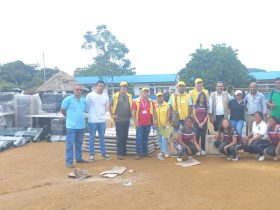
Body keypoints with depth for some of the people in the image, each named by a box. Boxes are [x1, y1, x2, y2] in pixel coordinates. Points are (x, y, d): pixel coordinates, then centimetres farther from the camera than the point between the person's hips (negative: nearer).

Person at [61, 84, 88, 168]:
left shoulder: (84, 100, 7)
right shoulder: (68, 99, -7)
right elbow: (62, 110, 0)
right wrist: (69, 117, 8)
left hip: (81, 125, 5)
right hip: (71, 125, -5)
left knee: (79, 143, 16)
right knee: (70, 144, -2)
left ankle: (79, 158, 30)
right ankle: (69, 161, 4)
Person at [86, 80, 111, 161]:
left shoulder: (106, 96, 5)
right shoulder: (90, 95, -8)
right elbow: (86, 106, -2)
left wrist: (103, 113, 8)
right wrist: (91, 113, 4)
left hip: (102, 120, 4)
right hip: (92, 120, -4)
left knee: (102, 137, 12)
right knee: (92, 137, 5)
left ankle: (104, 154, 19)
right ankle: (91, 154, 14)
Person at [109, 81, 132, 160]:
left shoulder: (129, 96, 6)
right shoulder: (115, 96, -6)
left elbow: (131, 106, 16)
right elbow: (110, 105, -1)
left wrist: (130, 114, 8)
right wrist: (112, 115, -4)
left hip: (127, 120, 4)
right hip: (118, 120, -4)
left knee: (125, 136, 12)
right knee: (119, 137, -3)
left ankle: (124, 151, 24)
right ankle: (119, 153, 3)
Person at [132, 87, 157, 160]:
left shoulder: (150, 102, 8)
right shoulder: (136, 101, -3)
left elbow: (154, 111, 13)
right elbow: (133, 112, -4)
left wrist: (155, 120, 4)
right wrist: (135, 122, -10)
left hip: (148, 123, 3)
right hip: (140, 124, -3)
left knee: (145, 138, 13)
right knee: (139, 138, -1)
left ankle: (145, 151, 21)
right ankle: (138, 153, 5)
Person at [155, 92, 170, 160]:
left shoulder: (166, 105, -1)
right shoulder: (155, 105, 5)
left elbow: (168, 114, -4)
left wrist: (166, 122, -12)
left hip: (165, 124, -3)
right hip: (158, 125, 4)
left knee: (164, 138, -10)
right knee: (160, 139, 10)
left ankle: (163, 153, -9)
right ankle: (164, 152, 21)